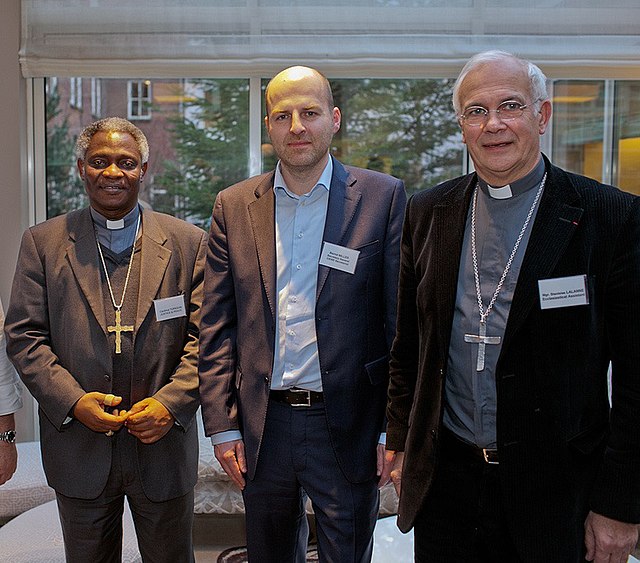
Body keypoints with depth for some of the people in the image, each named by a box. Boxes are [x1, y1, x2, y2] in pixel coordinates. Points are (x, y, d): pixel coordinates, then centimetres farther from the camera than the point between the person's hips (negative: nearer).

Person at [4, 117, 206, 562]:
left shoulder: (189, 243, 0)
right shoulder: (42, 242, 2)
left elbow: (204, 337, -3)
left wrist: (172, 403, -16)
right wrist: (72, 401, -14)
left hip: (164, 446, 0)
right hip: (79, 451, 1)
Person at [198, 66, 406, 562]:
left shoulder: (383, 197, -4)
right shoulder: (233, 207, 4)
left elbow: (401, 321, -5)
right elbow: (217, 327, 5)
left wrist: (394, 429, -6)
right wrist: (223, 425, 0)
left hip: (348, 426, -2)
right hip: (262, 425, 3)